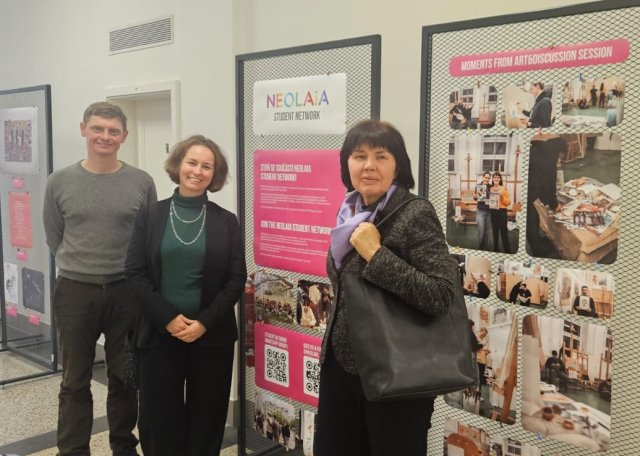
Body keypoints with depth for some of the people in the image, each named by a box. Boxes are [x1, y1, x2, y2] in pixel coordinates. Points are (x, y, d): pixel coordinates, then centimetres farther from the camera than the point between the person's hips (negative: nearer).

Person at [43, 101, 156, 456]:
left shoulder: (142, 183, -3)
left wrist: (123, 270, 5)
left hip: (127, 291, 0)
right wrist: (80, 268, 7)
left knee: (125, 378, 13)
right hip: (75, 292, 0)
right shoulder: (59, 182, -2)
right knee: (75, 382, 10)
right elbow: (54, 239, 7)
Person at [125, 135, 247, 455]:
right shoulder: (150, 216, 3)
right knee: (159, 414, 6)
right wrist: (168, 317, -12)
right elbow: (135, 272, -2)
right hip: (160, 332, 0)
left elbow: (236, 279, -1)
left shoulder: (226, 221, 3)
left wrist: (204, 322, -11)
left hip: (211, 335, 0)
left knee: (205, 416, 9)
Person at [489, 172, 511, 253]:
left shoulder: (504, 189, -4)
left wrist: (502, 196, -20)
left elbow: (508, 202, -6)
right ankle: (495, 249, 20)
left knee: (503, 231, -6)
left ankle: (507, 251, 0)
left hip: (502, 212, -4)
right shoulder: (490, 189, 9)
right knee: (495, 231, 9)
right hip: (493, 212, 4)